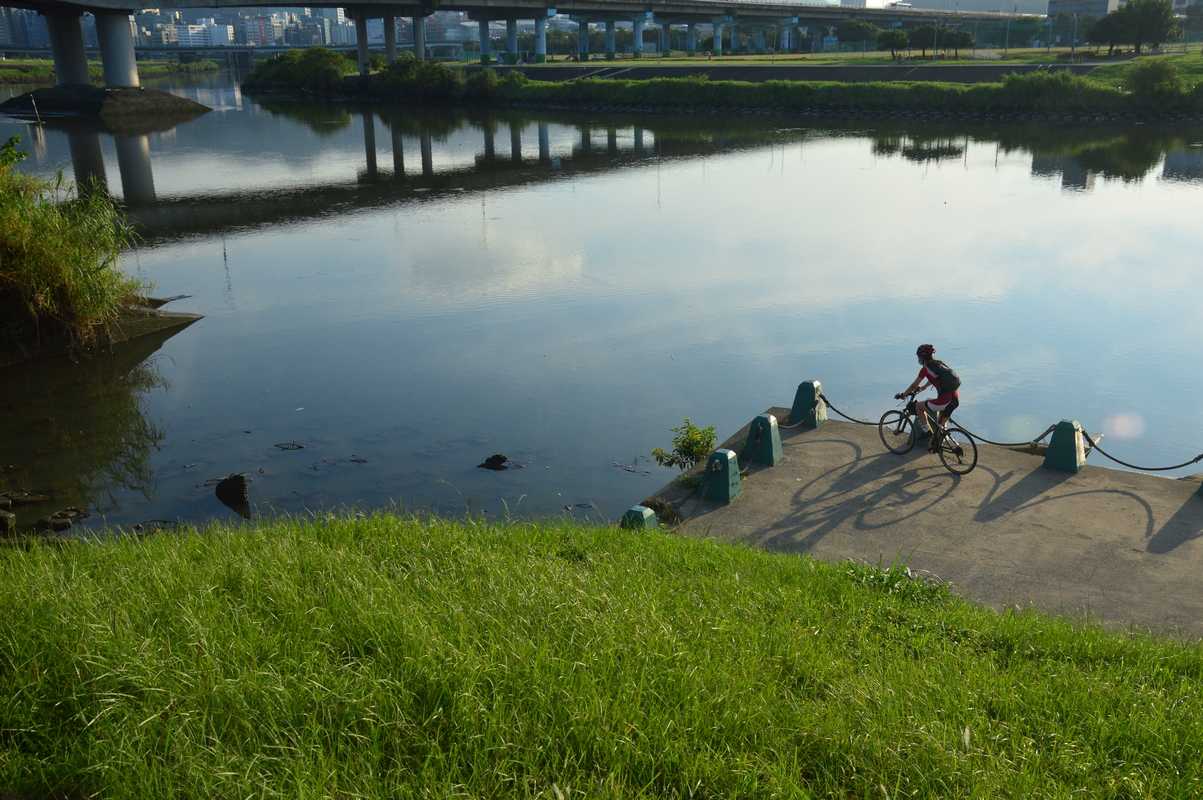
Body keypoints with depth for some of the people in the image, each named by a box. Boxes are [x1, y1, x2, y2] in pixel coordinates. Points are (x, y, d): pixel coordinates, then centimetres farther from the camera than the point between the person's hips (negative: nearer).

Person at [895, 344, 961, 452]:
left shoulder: (925, 368, -4)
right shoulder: (939, 364, 19)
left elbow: (914, 385, 4)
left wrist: (902, 395, 18)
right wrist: (922, 388, 51)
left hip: (945, 401, -8)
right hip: (955, 399, 8)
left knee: (918, 406, 12)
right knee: (941, 427, 26)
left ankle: (930, 432, 12)